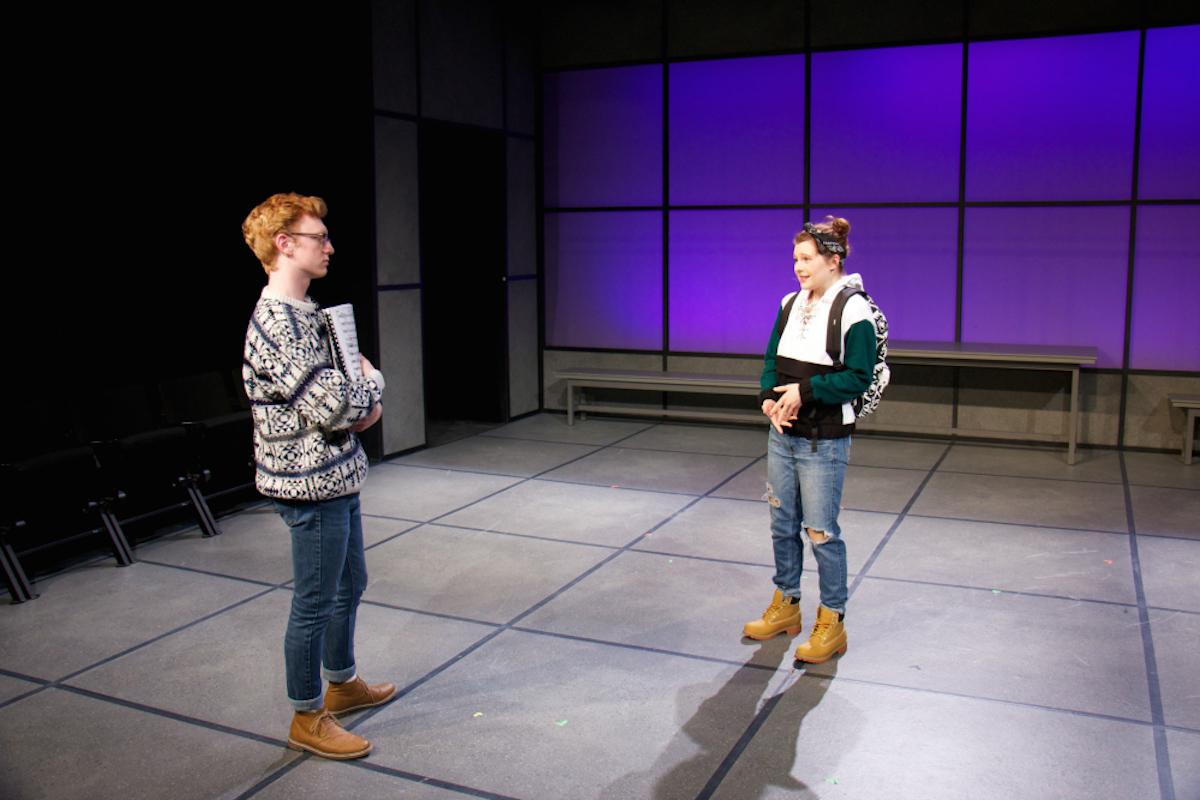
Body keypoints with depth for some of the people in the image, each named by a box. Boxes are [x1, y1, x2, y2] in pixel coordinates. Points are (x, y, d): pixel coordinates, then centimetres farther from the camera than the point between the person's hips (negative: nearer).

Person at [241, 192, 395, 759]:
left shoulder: (303, 313, 11)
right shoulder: (277, 322, -22)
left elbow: (337, 388, 19)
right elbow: (332, 407, -27)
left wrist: (364, 404, -3)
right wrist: (371, 383, -7)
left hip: (336, 478, 10)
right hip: (311, 485, -10)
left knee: (349, 585, 23)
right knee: (315, 603, 4)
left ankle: (342, 682, 41)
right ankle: (308, 718, 21)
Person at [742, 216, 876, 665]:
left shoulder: (854, 312, -12)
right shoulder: (791, 305, 8)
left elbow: (859, 378, -16)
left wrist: (805, 391, -22)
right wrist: (770, 398, -6)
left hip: (824, 442, -7)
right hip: (782, 434, 7)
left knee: (821, 531, 0)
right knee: (783, 524, 15)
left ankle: (832, 622, 15)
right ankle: (786, 605, 31)